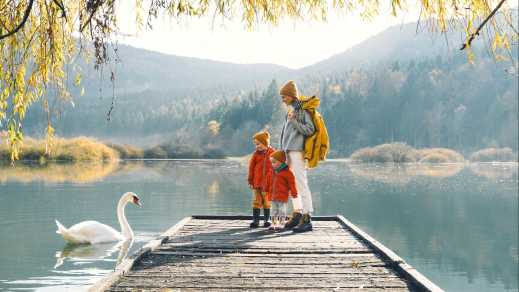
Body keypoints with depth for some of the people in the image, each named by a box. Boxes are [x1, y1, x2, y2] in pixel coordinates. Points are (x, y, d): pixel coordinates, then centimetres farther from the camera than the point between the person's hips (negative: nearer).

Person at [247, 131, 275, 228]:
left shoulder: (272, 153, -2)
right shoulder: (256, 154, 1)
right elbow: (251, 167, 3)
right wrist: (250, 180, 1)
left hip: (268, 183, -1)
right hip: (257, 182, 1)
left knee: (267, 202, 8)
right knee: (256, 201, 3)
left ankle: (267, 220, 19)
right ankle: (255, 220, 7)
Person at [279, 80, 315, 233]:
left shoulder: (303, 110, -7)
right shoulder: (290, 110, 18)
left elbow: (310, 130, -14)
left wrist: (294, 121, -20)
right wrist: (283, 150, 20)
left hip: (297, 152, -9)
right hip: (289, 152, 9)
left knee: (301, 184, -11)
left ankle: (307, 218, -11)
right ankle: (297, 214, 21)